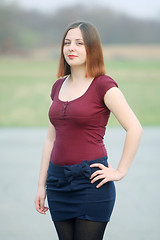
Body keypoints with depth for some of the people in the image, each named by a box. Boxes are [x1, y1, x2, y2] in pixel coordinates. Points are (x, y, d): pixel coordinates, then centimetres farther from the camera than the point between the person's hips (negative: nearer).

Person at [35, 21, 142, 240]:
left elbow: (135, 128, -12)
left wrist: (120, 171, -11)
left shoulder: (103, 85, -7)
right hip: (58, 181, 6)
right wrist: (41, 185, 13)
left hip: (90, 181, -6)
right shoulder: (59, 86, 12)